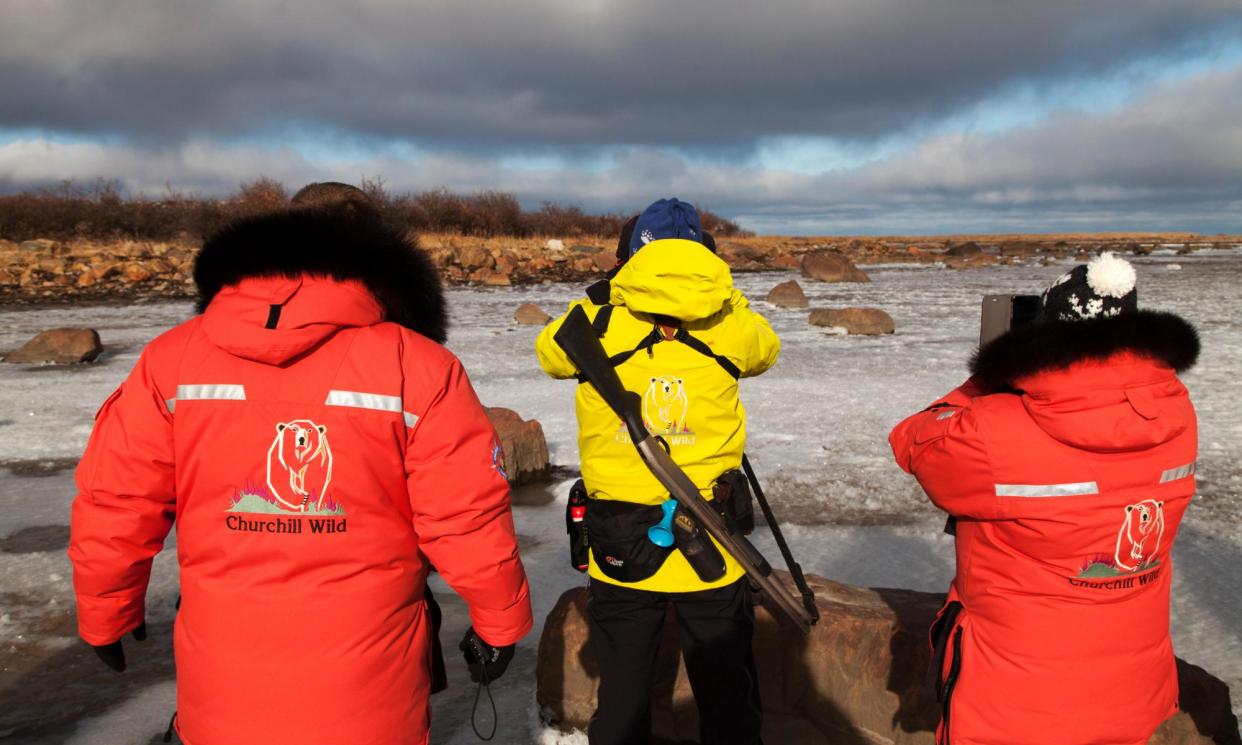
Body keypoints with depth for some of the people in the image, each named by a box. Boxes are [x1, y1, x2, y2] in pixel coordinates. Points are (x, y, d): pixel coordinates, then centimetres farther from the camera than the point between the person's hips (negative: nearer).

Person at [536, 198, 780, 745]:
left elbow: (549, 354, 14)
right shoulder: (729, 323, -5)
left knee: (621, 697, 18)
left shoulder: (596, 320, -7)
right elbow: (765, 350, 18)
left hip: (619, 549, 0)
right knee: (726, 697, 17)